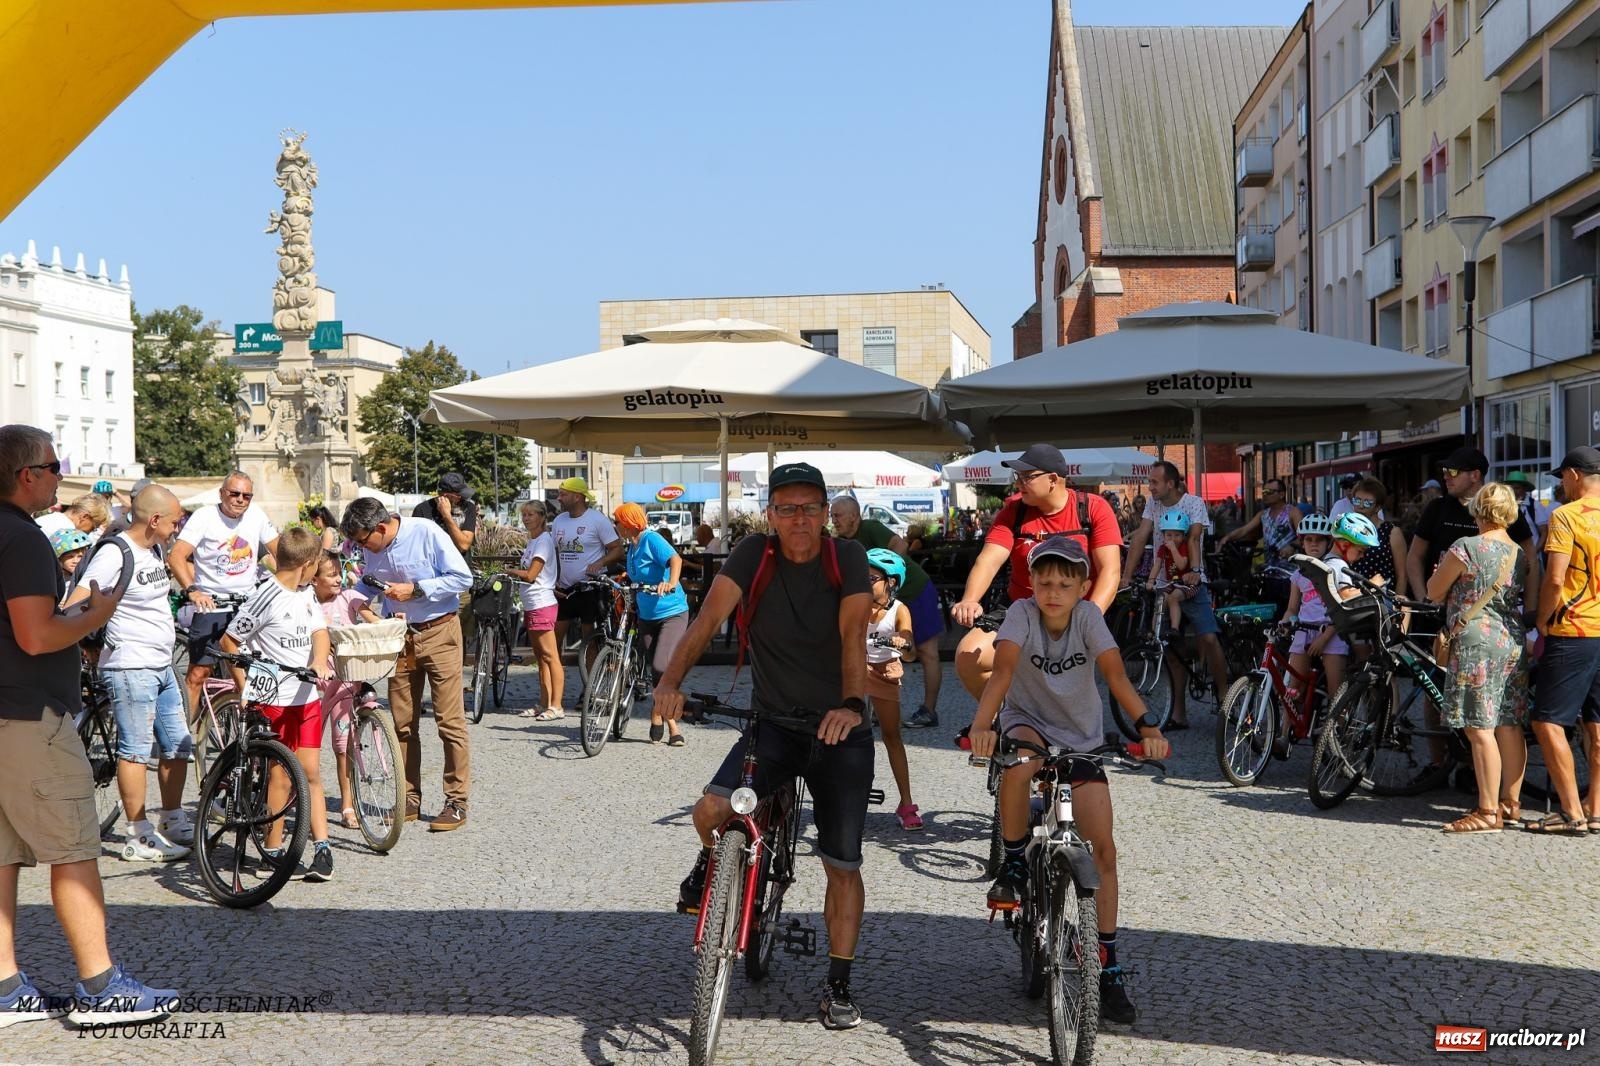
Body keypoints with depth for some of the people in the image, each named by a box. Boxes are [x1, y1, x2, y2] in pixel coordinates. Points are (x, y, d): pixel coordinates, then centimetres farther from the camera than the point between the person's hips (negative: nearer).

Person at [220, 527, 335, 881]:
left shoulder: (306, 595, 9)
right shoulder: (266, 599, -15)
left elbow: (319, 632, 0)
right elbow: (228, 642, -9)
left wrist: (319, 662, -21)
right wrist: (244, 688, -8)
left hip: (308, 696, 6)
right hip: (274, 698, -6)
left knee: (310, 772, 7)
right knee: (281, 775, 1)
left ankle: (322, 848, 9)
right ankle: (272, 854, 13)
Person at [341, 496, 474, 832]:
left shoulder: (426, 533, -15)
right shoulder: (370, 550, 1)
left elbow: (463, 578, -15)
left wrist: (415, 589, -18)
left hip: (439, 631, -6)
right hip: (400, 636, 6)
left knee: (450, 721, -6)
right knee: (402, 722, 7)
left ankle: (456, 801, 0)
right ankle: (410, 799, 17)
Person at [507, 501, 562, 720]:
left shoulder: (544, 540, -11)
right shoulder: (531, 541, 18)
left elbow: (531, 575, -15)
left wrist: (510, 570, -2)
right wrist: (515, 571, 2)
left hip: (542, 604, -10)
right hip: (530, 604, 10)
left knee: (550, 656, -8)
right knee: (540, 657, 12)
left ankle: (556, 705, -8)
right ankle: (544, 703, 16)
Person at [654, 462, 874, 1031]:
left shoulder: (848, 558, -10)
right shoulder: (754, 554, -7)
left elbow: (853, 635, -24)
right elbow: (709, 618, -19)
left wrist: (852, 703, -42)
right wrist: (671, 679, -37)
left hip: (839, 729, -1)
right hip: (772, 723, 1)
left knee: (843, 866, 1)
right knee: (711, 811, -23)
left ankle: (839, 985, 17)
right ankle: (713, 861, 14)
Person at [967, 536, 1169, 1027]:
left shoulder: (1088, 616, -14)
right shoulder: (1022, 613, -18)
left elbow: (1115, 674, -25)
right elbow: (1003, 669, -32)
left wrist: (1147, 725, -42)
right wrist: (981, 726, -49)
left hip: (1082, 738, 2)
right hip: (1028, 722, -1)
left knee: (1103, 849, -6)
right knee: (1019, 758, -39)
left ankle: (1109, 964, 6)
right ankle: (1013, 864, -16)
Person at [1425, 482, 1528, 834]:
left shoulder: (1465, 548, -10)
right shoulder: (1521, 554, 11)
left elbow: (1434, 592, 0)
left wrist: (1443, 568, 19)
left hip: (1476, 642, -7)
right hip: (1514, 643, 8)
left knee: (1480, 729, -6)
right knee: (1510, 727, 13)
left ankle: (1488, 813, -6)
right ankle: (1510, 803, 22)